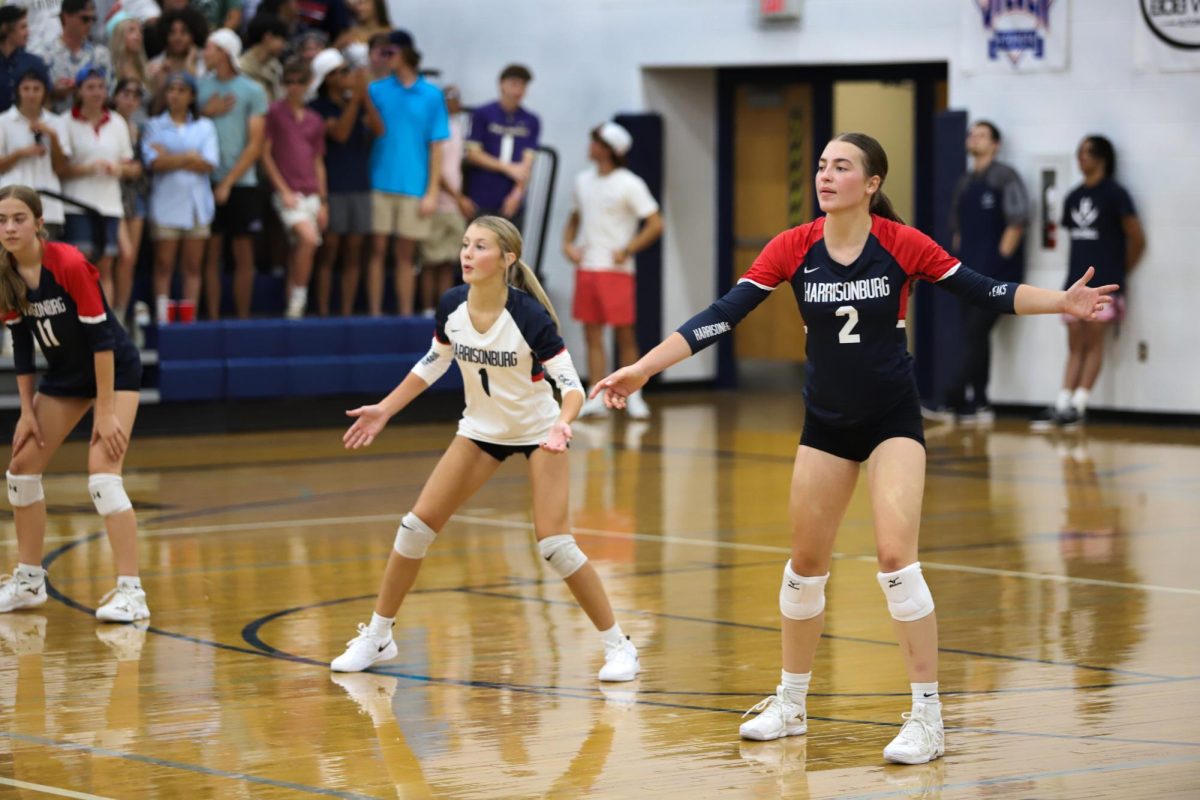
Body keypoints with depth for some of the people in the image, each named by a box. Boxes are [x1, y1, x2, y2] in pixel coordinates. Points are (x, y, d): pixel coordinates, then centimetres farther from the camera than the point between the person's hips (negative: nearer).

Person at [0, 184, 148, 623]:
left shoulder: (69, 265, -28)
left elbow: (101, 336, -26)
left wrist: (106, 411, -25)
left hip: (115, 369, -7)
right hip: (64, 373, 7)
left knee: (102, 471, -21)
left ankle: (131, 592, -20)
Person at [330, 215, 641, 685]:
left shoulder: (529, 315, -27)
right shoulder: (451, 306, -13)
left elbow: (571, 382, -24)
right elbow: (433, 364, 6)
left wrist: (563, 423, -44)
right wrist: (384, 410, 4)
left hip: (537, 432, -5)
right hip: (481, 430, 5)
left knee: (553, 544, -16)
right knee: (418, 524, -2)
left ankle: (618, 645, -1)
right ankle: (377, 637, 14)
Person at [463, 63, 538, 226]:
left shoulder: (531, 121, 8)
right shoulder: (482, 115, 2)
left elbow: (528, 161, 2)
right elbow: (473, 154, -1)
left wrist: (517, 193, -11)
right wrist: (507, 167, -7)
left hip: (512, 200, 2)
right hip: (481, 200, -2)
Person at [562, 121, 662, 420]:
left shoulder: (629, 185, -6)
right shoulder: (583, 181, 11)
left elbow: (655, 224, -9)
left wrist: (627, 251, -15)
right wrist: (568, 243, 4)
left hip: (616, 270, -5)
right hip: (586, 268, 5)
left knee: (624, 333, -2)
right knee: (592, 333, 3)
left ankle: (633, 396, 7)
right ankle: (596, 399, 4)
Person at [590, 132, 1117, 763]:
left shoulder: (903, 244, -12)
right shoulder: (792, 248, -8)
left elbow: (984, 292, -7)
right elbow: (722, 316, -10)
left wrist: (1063, 302, -20)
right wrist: (644, 367, -18)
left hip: (893, 419, -3)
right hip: (826, 422, 3)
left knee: (895, 555, -17)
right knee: (806, 562, 10)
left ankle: (928, 718, -9)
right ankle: (790, 705, 27)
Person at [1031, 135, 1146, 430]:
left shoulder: (1114, 194, -5)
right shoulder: (1073, 197, 12)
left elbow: (1137, 239, -4)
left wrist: (1119, 272, 4)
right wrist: (1077, 270, 9)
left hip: (1103, 284, -6)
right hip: (1075, 281, 6)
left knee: (1093, 342, -5)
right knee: (1075, 346, 6)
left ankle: (1078, 406, -6)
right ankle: (1061, 405, 3)